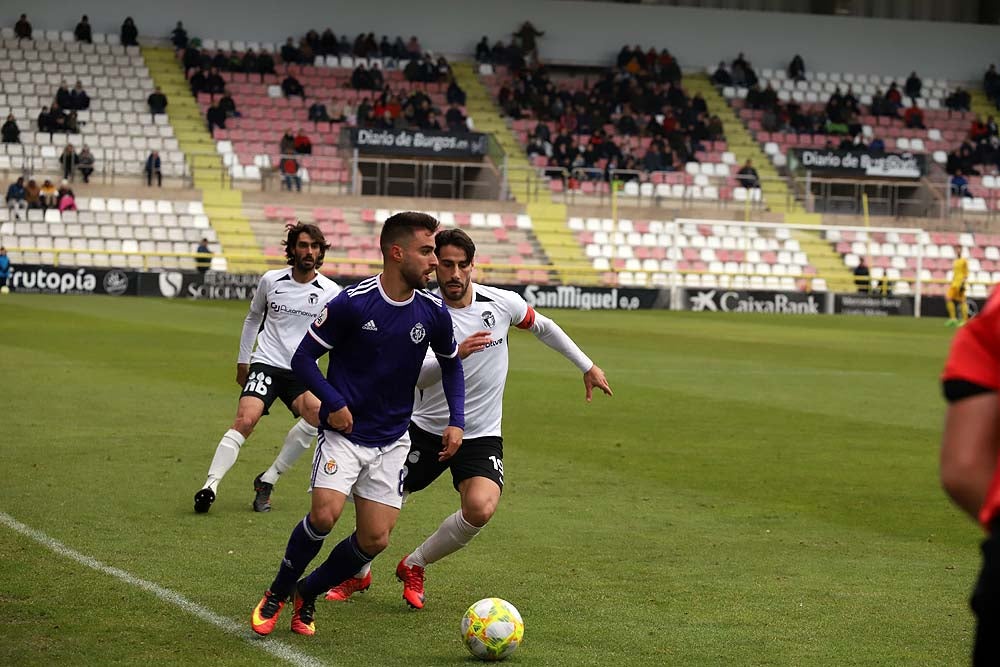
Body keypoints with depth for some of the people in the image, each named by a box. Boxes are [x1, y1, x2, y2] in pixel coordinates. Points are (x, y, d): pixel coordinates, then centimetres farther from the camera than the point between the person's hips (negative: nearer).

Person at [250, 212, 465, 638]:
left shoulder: (433, 312, -3)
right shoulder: (352, 303, -15)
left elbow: (451, 364, 16)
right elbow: (303, 358, -7)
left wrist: (456, 421, 4)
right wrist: (334, 403, -19)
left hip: (391, 442, 4)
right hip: (343, 432, -4)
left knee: (375, 539, -3)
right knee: (325, 513, -24)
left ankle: (307, 595, 22)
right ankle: (277, 593, 1)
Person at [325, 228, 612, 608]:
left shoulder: (503, 303, -6)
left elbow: (542, 327, 14)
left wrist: (588, 367, 18)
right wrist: (455, 354, -42)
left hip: (481, 435, 0)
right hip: (426, 429, 0)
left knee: (481, 508, -25)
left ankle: (414, 566, 0)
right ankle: (358, 573, 30)